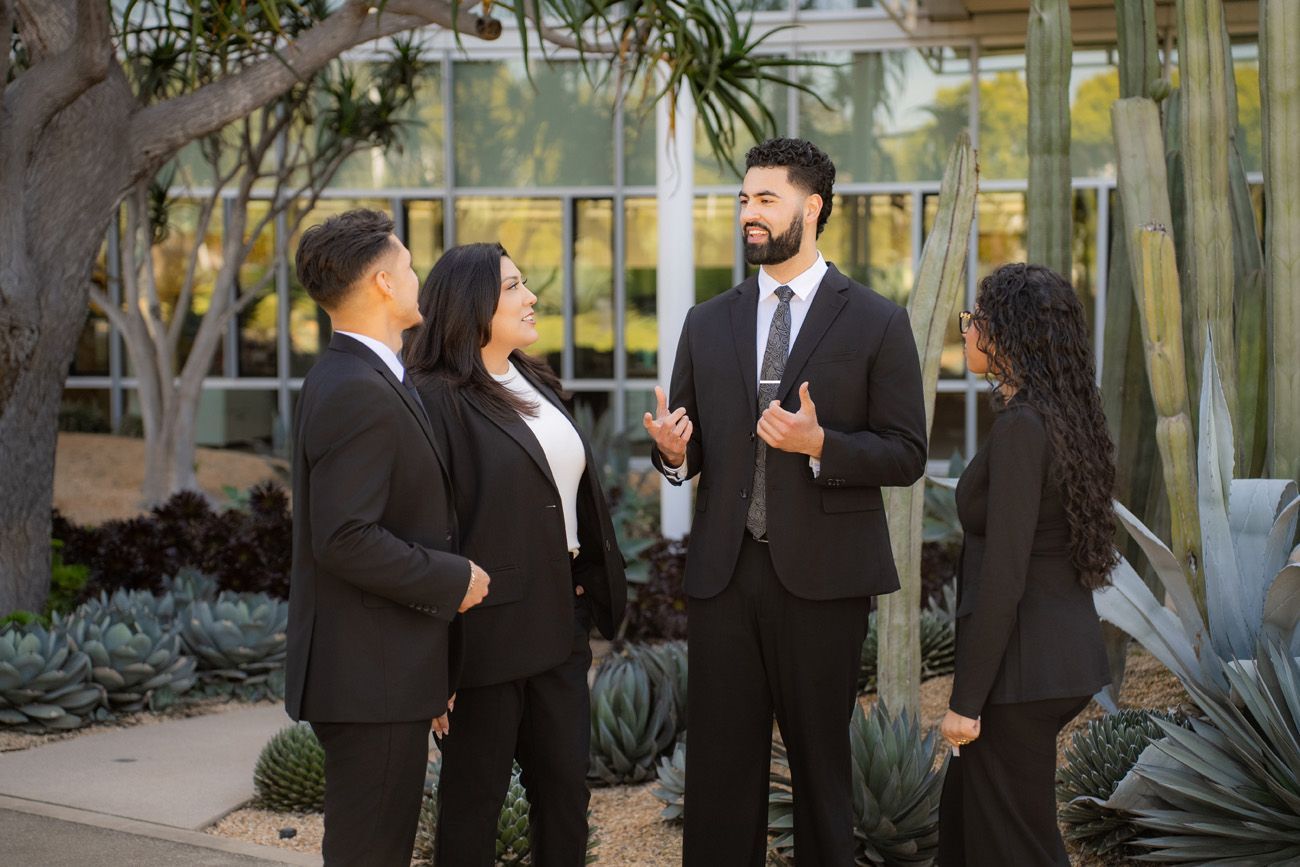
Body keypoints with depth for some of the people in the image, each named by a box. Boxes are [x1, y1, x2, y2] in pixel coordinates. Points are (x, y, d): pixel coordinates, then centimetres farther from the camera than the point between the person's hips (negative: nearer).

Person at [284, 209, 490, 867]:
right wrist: (454, 580, -15)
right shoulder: (360, 393, -19)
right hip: (370, 675, -10)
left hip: (376, 672, 10)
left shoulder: (347, 379, 14)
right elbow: (345, 540, -25)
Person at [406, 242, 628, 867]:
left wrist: (591, 585, 12)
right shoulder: (438, 399, -14)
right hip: (490, 625, -8)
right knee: (475, 793, 6)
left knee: (565, 783, 14)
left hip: (558, 620, 8)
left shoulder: (533, 384, 13)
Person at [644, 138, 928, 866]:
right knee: (720, 765, 5)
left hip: (822, 573, -3)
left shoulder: (877, 322, -1)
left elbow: (907, 454, -4)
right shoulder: (708, 323, 11)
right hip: (724, 570, 3)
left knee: (822, 761, 8)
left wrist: (821, 445, -20)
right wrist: (673, 451, -8)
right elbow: (688, 449, 15)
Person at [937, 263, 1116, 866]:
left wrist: (966, 701, -18)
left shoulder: (1021, 427, -19)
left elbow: (1003, 577, -22)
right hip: (1067, 652, 10)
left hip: (1023, 665, -10)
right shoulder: (1066, 418, 9)